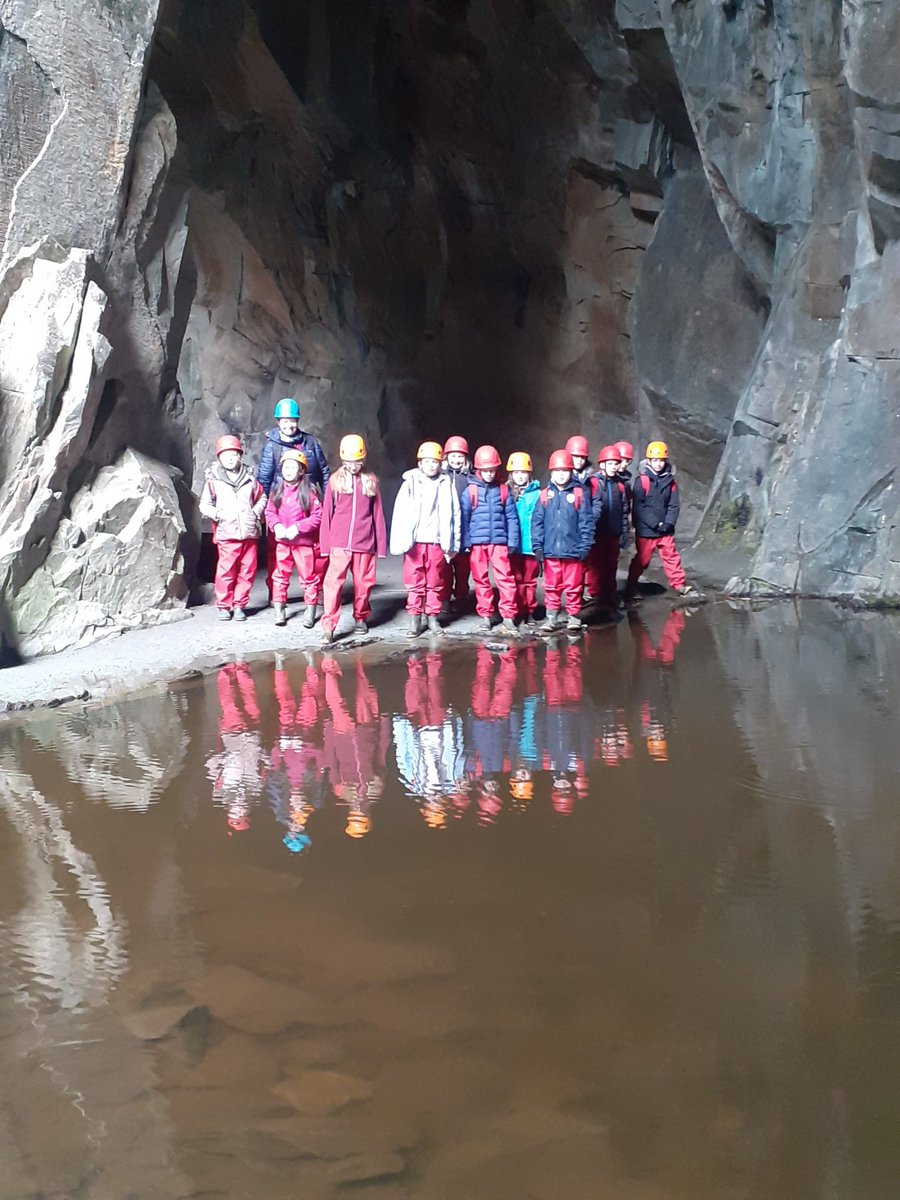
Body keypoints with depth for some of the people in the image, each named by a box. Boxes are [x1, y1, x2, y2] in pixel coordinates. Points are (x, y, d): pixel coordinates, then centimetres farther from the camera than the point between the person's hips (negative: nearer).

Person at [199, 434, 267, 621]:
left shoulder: (249, 479, 10)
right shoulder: (214, 480, 2)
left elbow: (261, 497, 21)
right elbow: (204, 504, 3)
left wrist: (256, 512, 6)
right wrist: (217, 514, -12)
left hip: (249, 533, 3)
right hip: (226, 534, -3)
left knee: (247, 571, 5)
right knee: (226, 571, -3)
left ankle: (239, 605, 17)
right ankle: (224, 605, 11)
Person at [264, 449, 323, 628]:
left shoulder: (309, 491, -9)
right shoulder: (276, 491, 4)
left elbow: (317, 516, -11)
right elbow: (270, 512, 8)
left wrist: (297, 527, -18)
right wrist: (277, 526, -12)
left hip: (304, 541, -4)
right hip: (282, 541, 4)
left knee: (308, 577, 4)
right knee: (280, 576, 7)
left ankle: (311, 611, 13)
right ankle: (279, 610, 15)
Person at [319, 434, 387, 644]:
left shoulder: (370, 481, 6)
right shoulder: (335, 481, 3)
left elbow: (377, 514, 8)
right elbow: (327, 514, 5)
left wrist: (381, 544, 6)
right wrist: (325, 543, 1)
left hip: (364, 543, 2)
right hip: (339, 543, -1)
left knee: (363, 583, 9)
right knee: (334, 583, -9)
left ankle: (361, 617, 30)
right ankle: (328, 626, -10)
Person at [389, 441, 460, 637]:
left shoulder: (446, 485, 4)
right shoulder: (410, 483, 2)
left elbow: (453, 515, 4)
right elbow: (400, 514, -1)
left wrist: (452, 544, 1)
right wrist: (400, 542, -9)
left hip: (437, 542, 1)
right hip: (415, 542, -1)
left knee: (436, 583, 6)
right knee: (414, 582, 2)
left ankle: (432, 617, 16)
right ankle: (415, 619, 8)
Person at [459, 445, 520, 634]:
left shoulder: (503, 490, 4)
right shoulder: (470, 491, 1)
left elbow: (511, 517, 4)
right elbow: (463, 518, 1)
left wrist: (512, 541, -1)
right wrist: (465, 543, -3)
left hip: (499, 542, 0)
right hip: (477, 542, 0)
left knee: (505, 578, -7)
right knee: (481, 580, 8)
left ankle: (508, 617, -4)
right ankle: (485, 615, 18)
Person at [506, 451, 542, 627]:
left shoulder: (537, 493, -1)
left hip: (531, 544, -1)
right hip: (513, 546, 1)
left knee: (530, 580, 8)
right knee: (516, 580, 5)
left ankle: (530, 612, 18)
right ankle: (520, 613, 13)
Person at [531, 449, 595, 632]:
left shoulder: (580, 493, -2)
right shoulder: (545, 495, 3)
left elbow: (586, 521, -2)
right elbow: (536, 521, 4)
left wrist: (585, 546, -6)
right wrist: (537, 546, -2)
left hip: (573, 550, -2)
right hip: (550, 550, 2)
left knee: (573, 585, 5)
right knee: (551, 585, 9)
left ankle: (574, 615, 18)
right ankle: (552, 615, 19)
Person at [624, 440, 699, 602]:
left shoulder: (669, 481, 3)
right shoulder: (642, 480, -10)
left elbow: (674, 505, 4)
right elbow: (638, 506, -14)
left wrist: (669, 523, -11)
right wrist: (654, 523, -16)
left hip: (665, 530, 4)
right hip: (645, 530, -4)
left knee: (672, 557, 10)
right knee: (641, 560, 4)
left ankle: (680, 586, 20)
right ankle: (630, 590, 14)